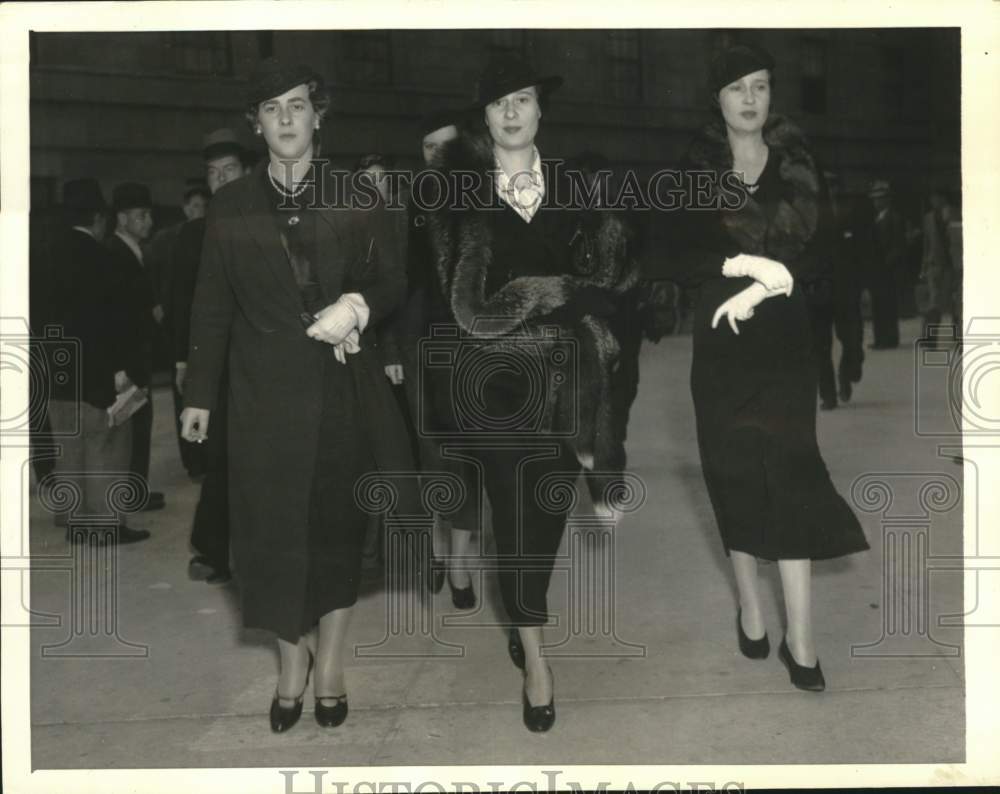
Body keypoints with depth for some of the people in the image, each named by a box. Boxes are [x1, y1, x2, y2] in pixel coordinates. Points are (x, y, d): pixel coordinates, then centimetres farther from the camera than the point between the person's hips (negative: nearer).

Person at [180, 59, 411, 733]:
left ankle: (331, 661, 22)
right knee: (273, 525, 2)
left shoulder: (356, 197, 6)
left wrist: (358, 305, -15)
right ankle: (293, 660, 21)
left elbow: (393, 280, 7)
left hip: (345, 386, 0)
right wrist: (199, 394, 6)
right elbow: (212, 307, 8)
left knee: (338, 522, 6)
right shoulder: (230, 207, 7)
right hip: (266, 391, 0)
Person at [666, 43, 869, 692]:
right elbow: (683, 259, -4)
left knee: (791, 475, -5)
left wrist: (763, 288, -17)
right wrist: (742, 263, -20)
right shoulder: (698, 171, 3)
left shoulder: (797, 164, 5)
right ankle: (751, 610, 22)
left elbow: (818, 254, -2)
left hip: (784, 341, 0)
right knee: (735, 475, 5)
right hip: (721, 345, 0)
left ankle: (801, 640, -2)